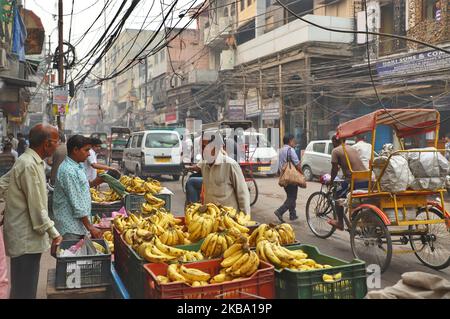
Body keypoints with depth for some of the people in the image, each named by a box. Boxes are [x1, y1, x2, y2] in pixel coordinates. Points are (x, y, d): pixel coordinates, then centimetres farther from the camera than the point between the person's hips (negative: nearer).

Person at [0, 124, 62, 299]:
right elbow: (36, 207, -22)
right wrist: (54, 233, -14)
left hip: (25, 235, 10)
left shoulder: (30, 160, 10)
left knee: (25, 288, 20)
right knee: (24, 291, 1)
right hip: (26, 239, -10)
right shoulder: (30, 165, -22)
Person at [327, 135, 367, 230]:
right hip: (366, 180, 6)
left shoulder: (336, 151, 2)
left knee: (338, 197, 15)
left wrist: (331, 181, 15)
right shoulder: (353, 149, 22)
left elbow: (334, 169, 0)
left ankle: (340, 223, 22)